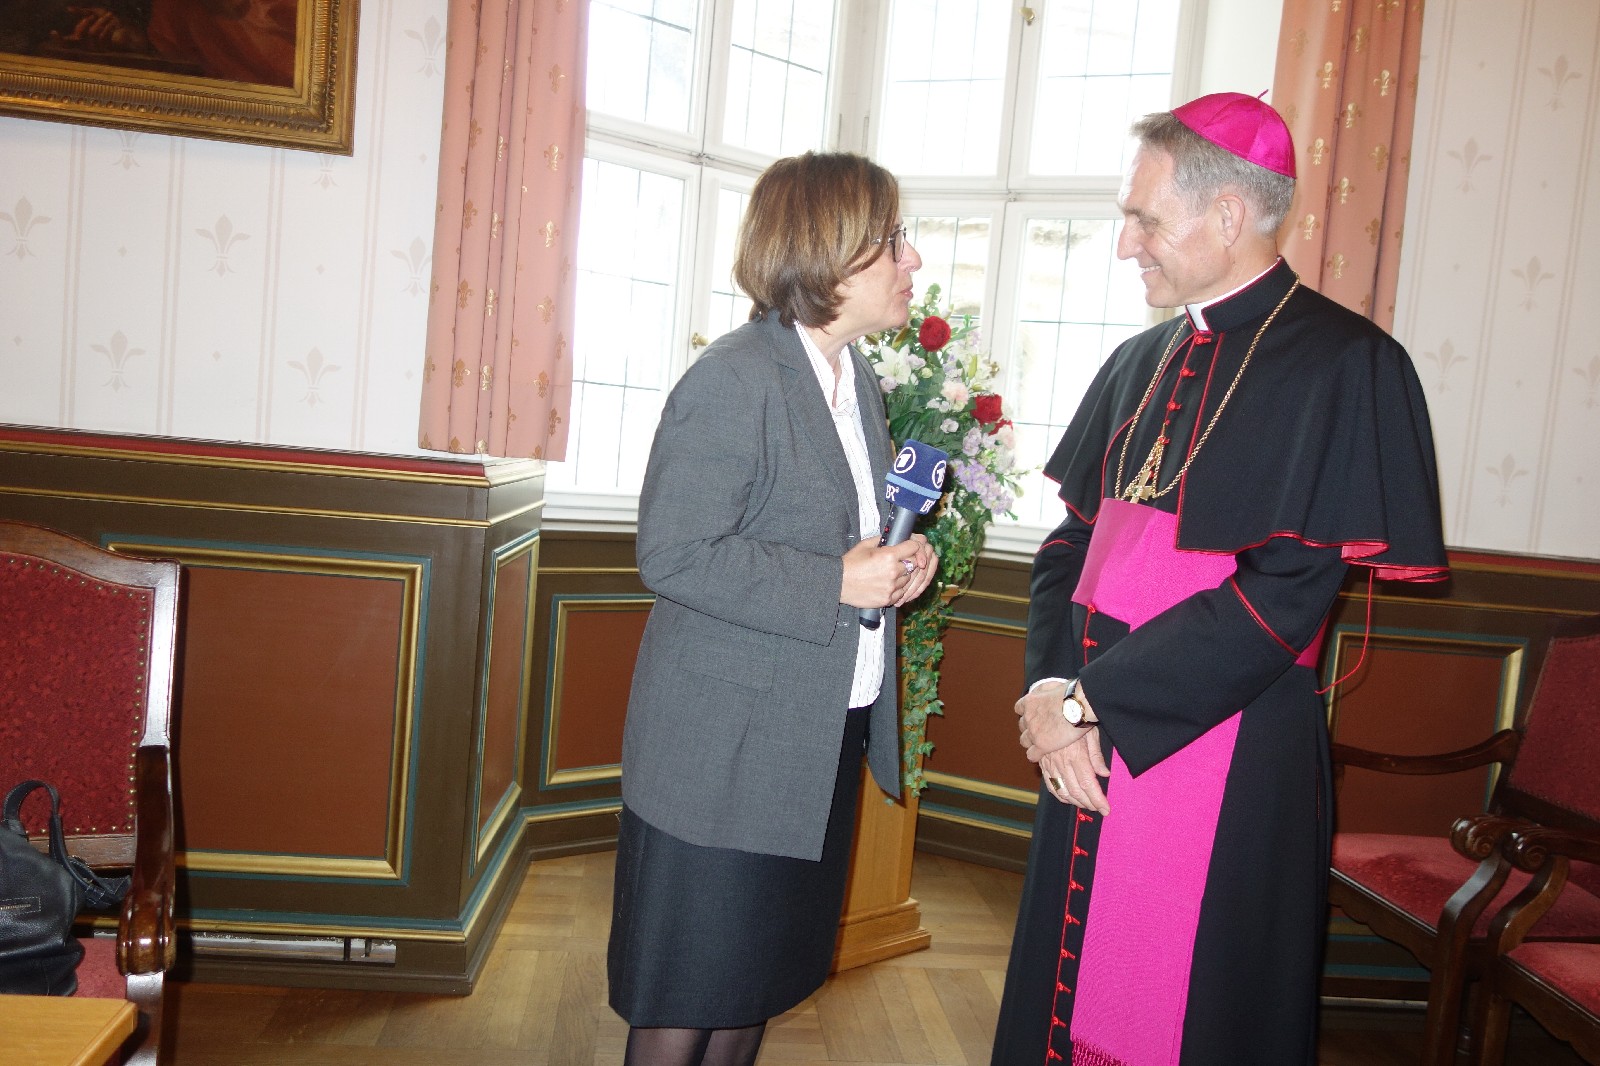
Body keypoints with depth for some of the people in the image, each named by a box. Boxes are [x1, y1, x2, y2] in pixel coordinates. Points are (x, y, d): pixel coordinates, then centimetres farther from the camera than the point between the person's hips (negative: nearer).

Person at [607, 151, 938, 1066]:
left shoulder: (859, 377, 9)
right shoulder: (733, 382, -18)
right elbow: (674, 554, -22)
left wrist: (894, 562, 0)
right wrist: (835, 585, -23)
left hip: (825, 734, 8)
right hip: (728, 749, -8)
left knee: (759, 979, 21)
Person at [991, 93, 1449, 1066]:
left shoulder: (1345, 365, -12)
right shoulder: (1141, 364, 10)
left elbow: (1287, 593, -19)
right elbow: (1071, 541, 10)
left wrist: (1090, 703, -17)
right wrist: (1053, 690, -6)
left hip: (1230, 762, -6)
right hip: (1090, 744, 6)